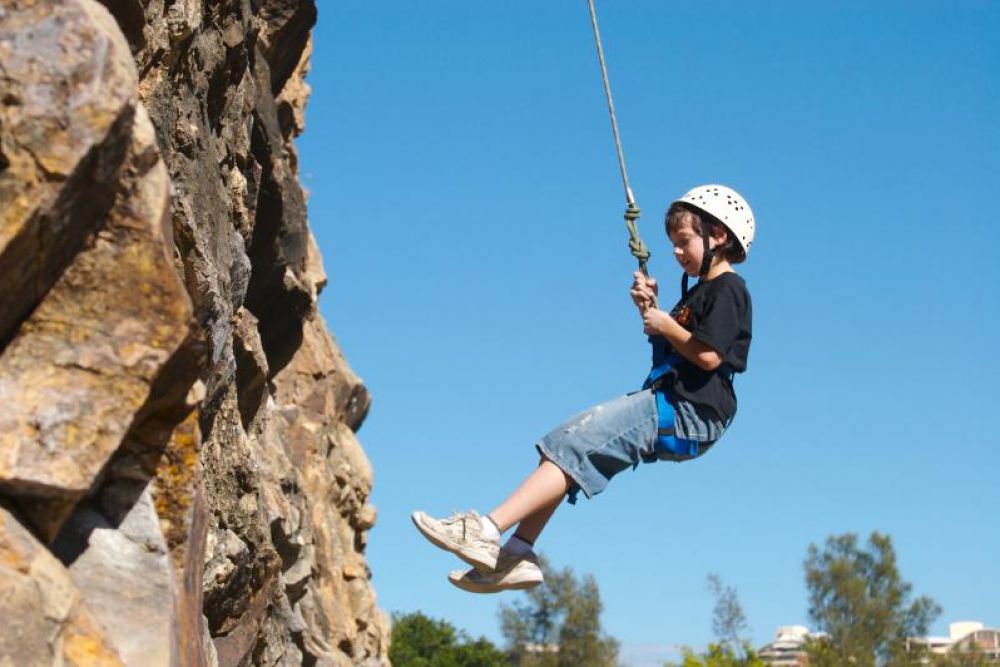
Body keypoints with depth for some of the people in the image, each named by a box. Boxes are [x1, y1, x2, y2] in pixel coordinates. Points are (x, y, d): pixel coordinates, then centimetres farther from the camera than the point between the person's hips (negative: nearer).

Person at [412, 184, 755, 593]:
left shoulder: (727, 288, -7)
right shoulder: (701, 290, 24)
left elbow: (709, 356, -20)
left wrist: (666, 326, -7)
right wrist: (649, 310, 12)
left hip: (689, 413, -10)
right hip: (669, 406, 10)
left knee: (573, 444, -21)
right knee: (566, 449, 4)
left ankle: (487, 531, -29)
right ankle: (518, 554, -2)